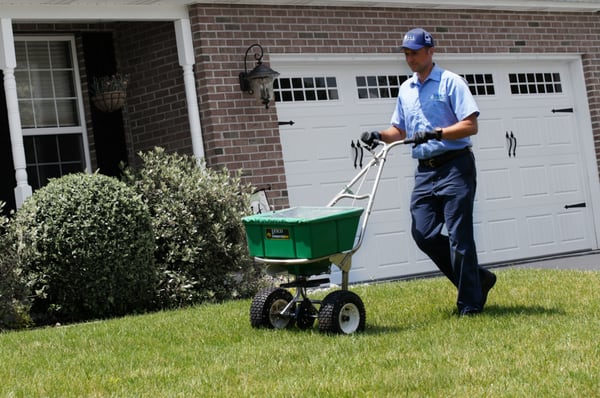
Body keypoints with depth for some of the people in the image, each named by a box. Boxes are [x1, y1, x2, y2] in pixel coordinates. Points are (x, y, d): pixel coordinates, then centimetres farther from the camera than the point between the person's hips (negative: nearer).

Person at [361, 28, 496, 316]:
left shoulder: (451, 83, -5)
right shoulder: (405, 89, 16)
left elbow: (470, 125, -13)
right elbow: (399, 130, 23)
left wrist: (436, 133, -23)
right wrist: (379, 136, 3)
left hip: (455, 167, -7)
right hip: (425, 170, 7)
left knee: (459, 237, -6)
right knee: (424, 235, 0)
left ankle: (471, 304, 3)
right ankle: (478, 279, 16)